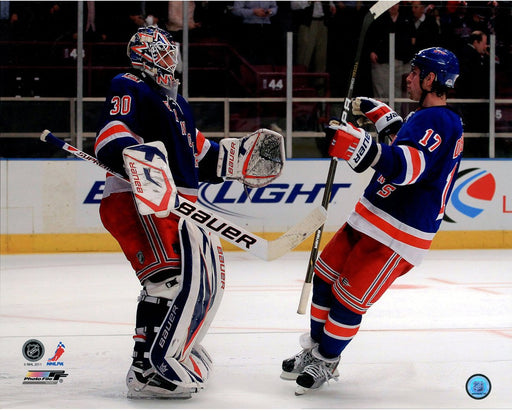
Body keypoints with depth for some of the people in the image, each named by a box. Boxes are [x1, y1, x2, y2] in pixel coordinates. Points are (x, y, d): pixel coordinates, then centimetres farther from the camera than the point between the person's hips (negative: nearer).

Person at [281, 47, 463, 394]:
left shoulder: (440, 123, -22)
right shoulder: (428, 118, 12)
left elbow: (408, 166, -40)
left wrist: (362, 148, -55)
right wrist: (384, 116, 25)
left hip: (398, 237, -10)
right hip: (371, 220, 10)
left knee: (348, 299, -5)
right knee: (325, 277, 13)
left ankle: (326, 362, 15)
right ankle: (316, 349, 28)